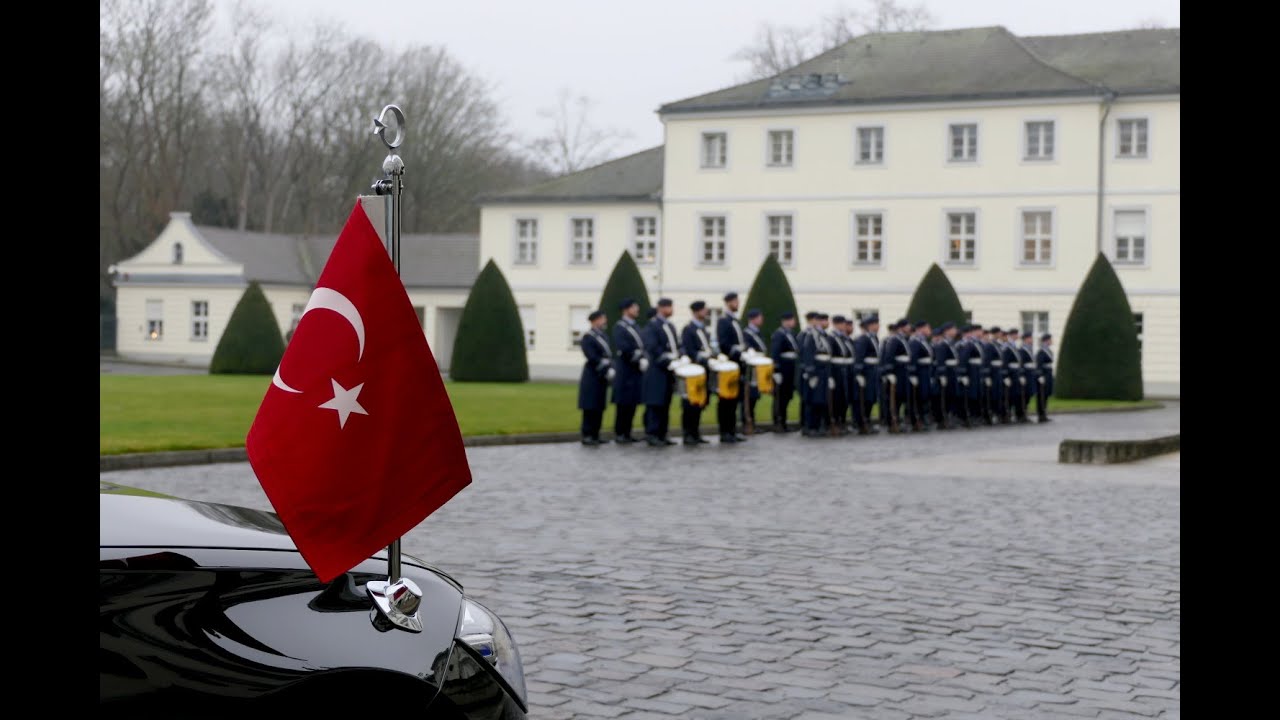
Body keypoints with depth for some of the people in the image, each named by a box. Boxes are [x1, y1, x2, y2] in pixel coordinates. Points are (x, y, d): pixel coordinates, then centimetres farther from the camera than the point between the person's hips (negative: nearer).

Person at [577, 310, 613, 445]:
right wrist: (607, 370, -18)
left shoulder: (604, 336, 16)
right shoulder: (588, 337, -8)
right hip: (592, 377, -8)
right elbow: (592, 358, -16)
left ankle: (595, 435, 14)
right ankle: (586, 436, -3)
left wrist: (611, 369, -4)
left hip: (602, 378, 8)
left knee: (600, 407, 8)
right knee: (590, 407, -6)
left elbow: (609, 355, 14)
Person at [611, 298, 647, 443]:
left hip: (636, 371, 7)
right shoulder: (619, 327, -6)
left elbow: (642, 346, 15)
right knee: (623, 404, -5)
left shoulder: (635, 327, 18)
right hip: (625, 372, -7)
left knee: (632, 404, 8)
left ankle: (627, 433, 13)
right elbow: (623, 349, -16)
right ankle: (619, 434, 0)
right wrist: (639, 360, -15)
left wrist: (645, 359, -4)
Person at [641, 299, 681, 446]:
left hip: (669, 372, 8)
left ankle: (662, 434, 13)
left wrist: (681, 358, -2)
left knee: (666, 403, 8)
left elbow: (676, 346, 18)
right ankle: (652, 434, -7)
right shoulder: (651, 326, -5)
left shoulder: (670, 326, 19)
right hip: (657, 371, -8)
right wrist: (668, 363, -19)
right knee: (655, 403, -8)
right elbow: (652, 348, -15)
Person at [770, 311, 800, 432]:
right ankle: (777, 424, 2)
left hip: (791, 371, 8)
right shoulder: (778, 335, -12)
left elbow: (797, 352, 16)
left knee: (787, 397, 11)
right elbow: (774, 354, -17)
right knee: (780, 398, -3)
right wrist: (776, 371, -22)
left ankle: (783, 423, 17)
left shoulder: (792, 334, 14)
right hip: (782, 371, -8)